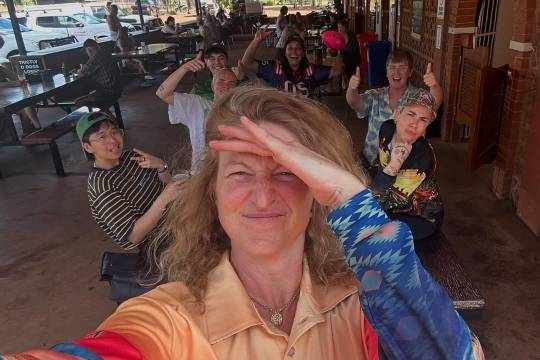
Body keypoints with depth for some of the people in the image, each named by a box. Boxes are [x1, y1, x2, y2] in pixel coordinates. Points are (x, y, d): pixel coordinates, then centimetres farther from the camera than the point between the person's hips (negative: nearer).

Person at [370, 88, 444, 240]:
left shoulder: (423, 157, -34)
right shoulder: (387, 129, -15)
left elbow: (379, 201, -35)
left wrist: (394, 165, -46)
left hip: (421, 218, -6)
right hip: (395, 206, 6)